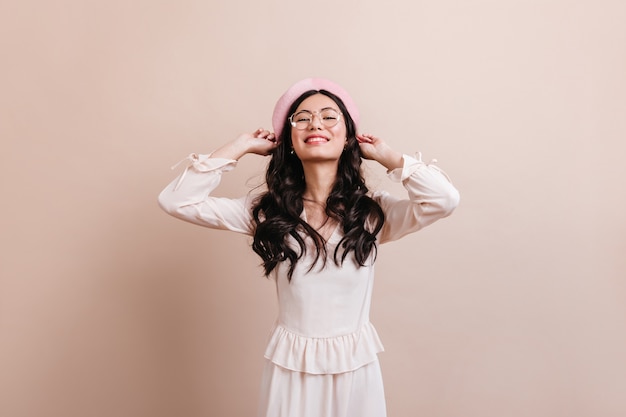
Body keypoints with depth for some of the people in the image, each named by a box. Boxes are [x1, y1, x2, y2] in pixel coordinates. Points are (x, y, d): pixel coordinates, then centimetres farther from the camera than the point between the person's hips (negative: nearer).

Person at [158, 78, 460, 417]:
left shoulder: (372, 211, -8)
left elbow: (444, 199, -23)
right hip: (290, 367, 1)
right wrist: (242, 146, -9)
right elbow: (176, 200, -11)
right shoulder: (266, 209, -7)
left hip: (355, 367, 0)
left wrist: (386, 155, -10)